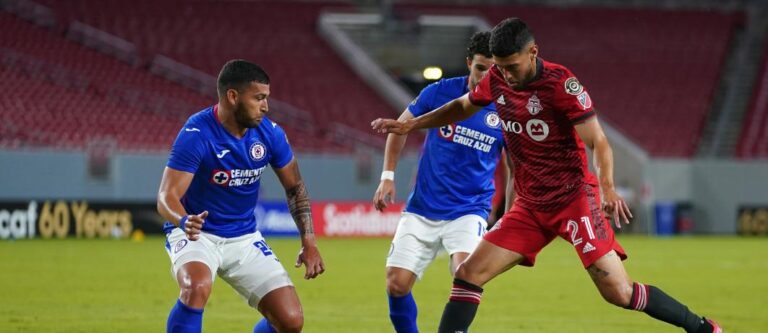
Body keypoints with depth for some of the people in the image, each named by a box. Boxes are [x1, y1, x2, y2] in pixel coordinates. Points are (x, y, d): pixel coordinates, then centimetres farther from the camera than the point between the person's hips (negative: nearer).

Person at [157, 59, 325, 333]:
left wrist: (309, 241, -1)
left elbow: (295, 187, 8)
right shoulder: (196, 134, -22)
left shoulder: (270, 133, -7)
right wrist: (184, 220, -49)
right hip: (197, 234, -5)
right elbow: (166, 196, -27)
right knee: (197, 287, -37)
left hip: (244, 237, 5)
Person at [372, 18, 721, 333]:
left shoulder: (560, 83, -17)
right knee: (468, 274, -5)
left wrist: (608, 188, -36)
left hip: (574, 199, -6)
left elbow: (598, 140, -21)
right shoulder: (497, 80, 1)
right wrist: (411, 125, 16)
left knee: (619, 292, -13)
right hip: (530, 206, 6)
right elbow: (463, 107, 22)